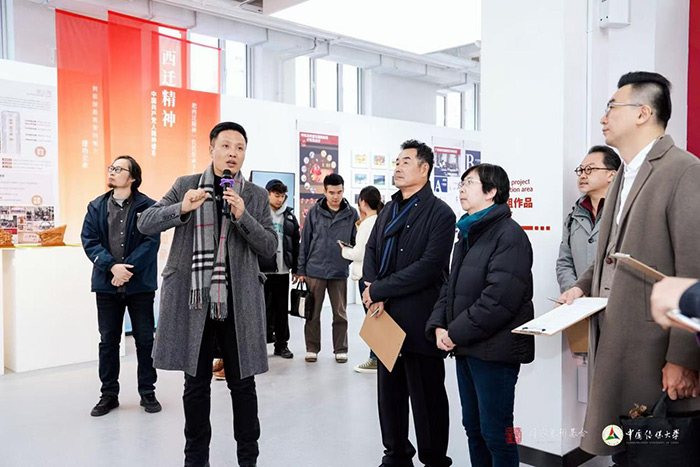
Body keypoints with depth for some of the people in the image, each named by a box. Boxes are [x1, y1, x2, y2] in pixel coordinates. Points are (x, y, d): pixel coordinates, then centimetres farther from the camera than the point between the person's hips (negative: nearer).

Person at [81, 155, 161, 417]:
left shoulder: (147, 206, -3)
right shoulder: (97, 206, 8)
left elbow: (151, 242, -10)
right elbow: (89, 241, -1)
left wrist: (128, 268, -19)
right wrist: (112, 266, -16)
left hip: (140, 284, -3)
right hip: (107, 283, 3)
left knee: (144, 339, 6)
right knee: (108, 340, 11)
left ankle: (147, 392, 20)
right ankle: (109, 394, 24)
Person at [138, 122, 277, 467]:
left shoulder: (256, 196, 5)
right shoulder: (185, 186, 6)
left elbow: (270, 247, -2)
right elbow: (145, 224, 1)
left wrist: (242, 216, -17)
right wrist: (181, 208, -17)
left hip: (239, 302, 0)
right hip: (193, 300, 0)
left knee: (242, 384, 8)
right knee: (196, 385, 11)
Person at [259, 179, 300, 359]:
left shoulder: (289, 216, 12)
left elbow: (296, 244, 13)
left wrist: (296, 268, 10)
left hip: (282, 270, 4)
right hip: (262, 269, -4)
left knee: (282, 308, 10)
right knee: (264, 307, 2)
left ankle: (282, 344, 20)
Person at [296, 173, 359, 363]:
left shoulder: (351, 214, 1)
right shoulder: (314, 212, 0)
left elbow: (357, 242, 4)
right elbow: (305, 241, 3)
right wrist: (301, 269, 1)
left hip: (339, 271, 0)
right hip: (315, 270, 0)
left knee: (340, 314, 9)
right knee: (313, 313, 9)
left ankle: (340, 349, 21)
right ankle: (312, 348, 21)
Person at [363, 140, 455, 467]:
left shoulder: (439, 213, -8)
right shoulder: (389, 210, 14)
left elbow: (428, 266, -18)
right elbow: (371, 251, 10)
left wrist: (378, 290, -16)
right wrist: (374, 295, -8)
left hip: (420, 320, -7)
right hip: (386, 317, 7)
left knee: (427, 396, 5)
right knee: (389, 391, 16)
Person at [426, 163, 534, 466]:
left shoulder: (509, 234, -13)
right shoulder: (468, 234, 16)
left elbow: (500, 297, -22)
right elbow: (451, 286, 16)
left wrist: (457, 332, -17)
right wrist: (439, 326, 0)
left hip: (494, 350, -8)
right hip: (465, 347, 9)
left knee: (495, 431, 1)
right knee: (473, 426, 18)